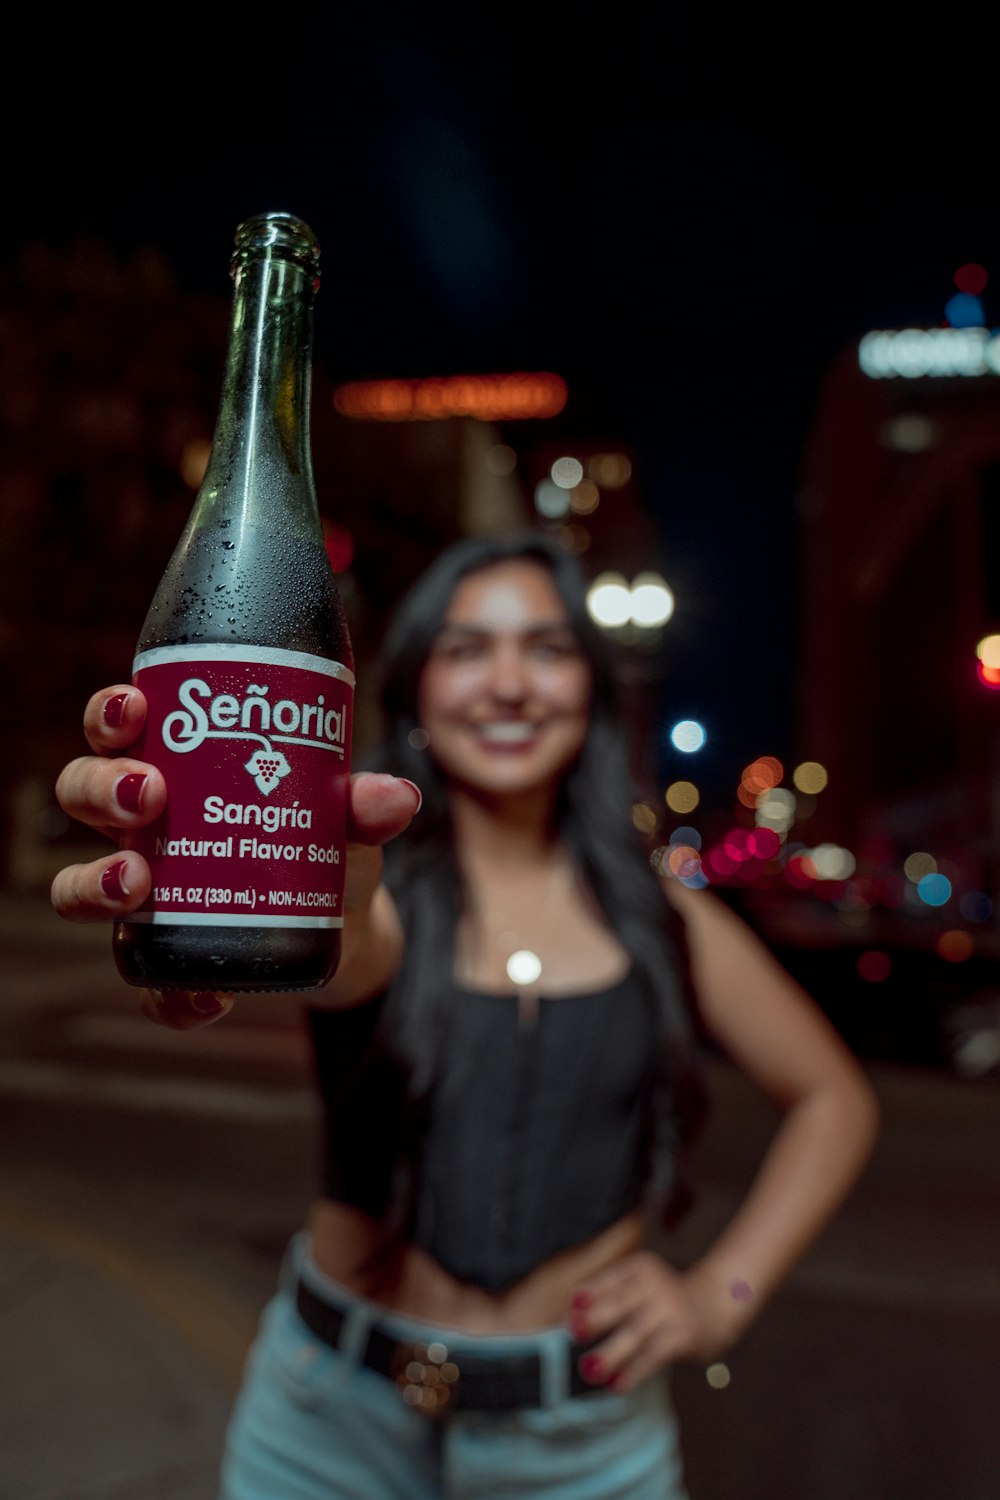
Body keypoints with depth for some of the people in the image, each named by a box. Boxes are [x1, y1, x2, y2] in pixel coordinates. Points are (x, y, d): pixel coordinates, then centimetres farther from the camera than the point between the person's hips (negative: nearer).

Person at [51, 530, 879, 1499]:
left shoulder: (660, 917, -4)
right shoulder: (382, 890, -11)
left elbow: (834, 1099, 5)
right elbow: (342, 951, -35)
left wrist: (724, 1291, -3)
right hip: (334, 1416, -1)